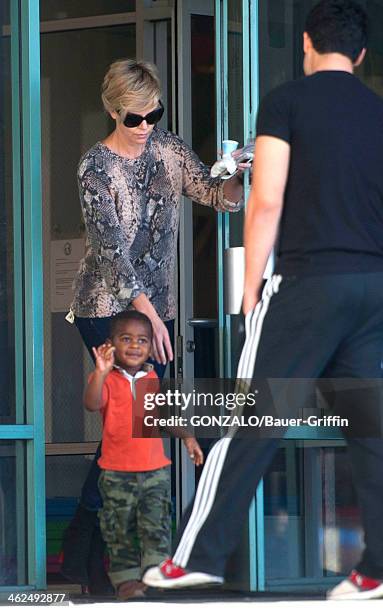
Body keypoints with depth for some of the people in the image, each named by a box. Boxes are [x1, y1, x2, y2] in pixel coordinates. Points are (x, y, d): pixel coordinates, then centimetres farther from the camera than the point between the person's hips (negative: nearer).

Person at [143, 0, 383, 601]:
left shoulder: (287, 100, -2)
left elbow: (267, 201, -7)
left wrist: (250, 288, -1)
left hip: (310, 281, -5)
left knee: (252, 421, -1)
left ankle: (198, 557, 2)